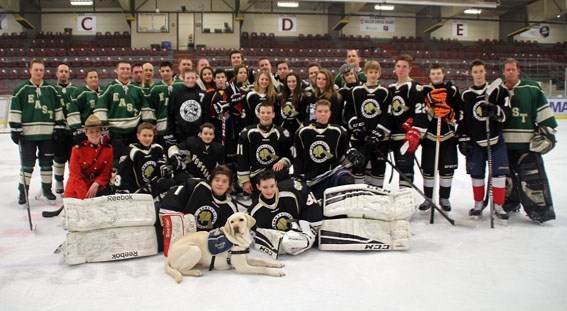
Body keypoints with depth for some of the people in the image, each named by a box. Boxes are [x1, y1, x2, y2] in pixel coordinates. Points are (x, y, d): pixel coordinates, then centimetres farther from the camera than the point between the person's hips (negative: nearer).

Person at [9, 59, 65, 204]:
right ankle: (23, 191, 12)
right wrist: (15, 129, -8)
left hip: (47, 133, 3)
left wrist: (59, 126, 4)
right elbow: (14, 110, -3)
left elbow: (58, 108, 10)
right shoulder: (21, 88, -2)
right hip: (27, 133, -2)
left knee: (47, 162, 10)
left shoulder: (51, 89, 7)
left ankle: (47, 189, 22)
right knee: (27, 164, 2)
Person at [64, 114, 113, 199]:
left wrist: (96, 184, -21)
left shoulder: (108, 149, -2)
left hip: (97, 187, 3)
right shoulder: (78, 149, -10)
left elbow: (107, 172, -1)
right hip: (76, 192, -3)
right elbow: (75, 176, -13)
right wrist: (86, 197, -22)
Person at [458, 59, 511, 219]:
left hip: (496, 139, -1)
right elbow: (462, 120, 6)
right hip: (475, 141, 1)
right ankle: (479, 203, 23)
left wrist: (495, 111, -26)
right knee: (476, 174, 6)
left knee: (499, 173, -4)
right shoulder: (465, 95, 5)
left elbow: (506, 114, -5)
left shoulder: (498, 91, 0)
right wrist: (462, 140, 2)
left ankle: (498, 206, 8)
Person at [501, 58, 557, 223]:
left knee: (533, 177, -8)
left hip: (527, 143, -4)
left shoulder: (532, 88, -1)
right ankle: (510, 204, 29)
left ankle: (541, 209, -1)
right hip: (503, 143, 4)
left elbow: (544, 111, 0)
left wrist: (547, 131, -5)